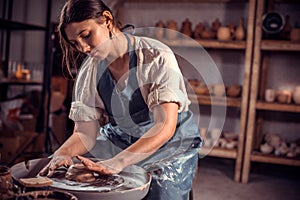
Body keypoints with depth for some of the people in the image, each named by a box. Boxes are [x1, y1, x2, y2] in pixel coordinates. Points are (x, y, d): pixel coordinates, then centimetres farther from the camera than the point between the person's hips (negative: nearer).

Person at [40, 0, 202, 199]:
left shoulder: (157, 57, -23)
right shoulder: (88, 72, -6)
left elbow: (165, 127, -29)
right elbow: (85, 133, -8)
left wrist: (118, 162, -41)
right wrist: (63, 152, -30)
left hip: (170, 145, -3)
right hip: (118, 143, 4)